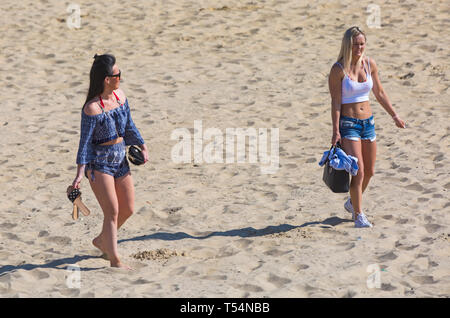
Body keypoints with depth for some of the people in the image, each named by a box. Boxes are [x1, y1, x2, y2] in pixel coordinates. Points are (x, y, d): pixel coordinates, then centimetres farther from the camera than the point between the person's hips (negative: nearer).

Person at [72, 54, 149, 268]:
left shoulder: (120, 96, 2)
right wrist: (80, 172, -20)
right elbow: (85, 141, -17)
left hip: (120, 159, 8)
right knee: (112, 212, -8)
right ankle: (114, 260, 0)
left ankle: (102, 240, 35)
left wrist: (142, 147, 20)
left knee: (128, 209, 12)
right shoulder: (92, 108, -20)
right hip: (99, 162, -8)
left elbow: (129, 127, 16)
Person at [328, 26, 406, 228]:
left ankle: (352, 203, 36)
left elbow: (379, 93, 16)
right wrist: (336, 131, -15)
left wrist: (394, 115, 18)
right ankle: (358, 216, -4)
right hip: (348, 124, -6)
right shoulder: (338, 70, -11)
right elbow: (336, 102, -12)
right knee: (358, 171, -14)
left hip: (367, 122, 6)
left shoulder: (370, 64, 4)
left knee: (369, 171, 13)